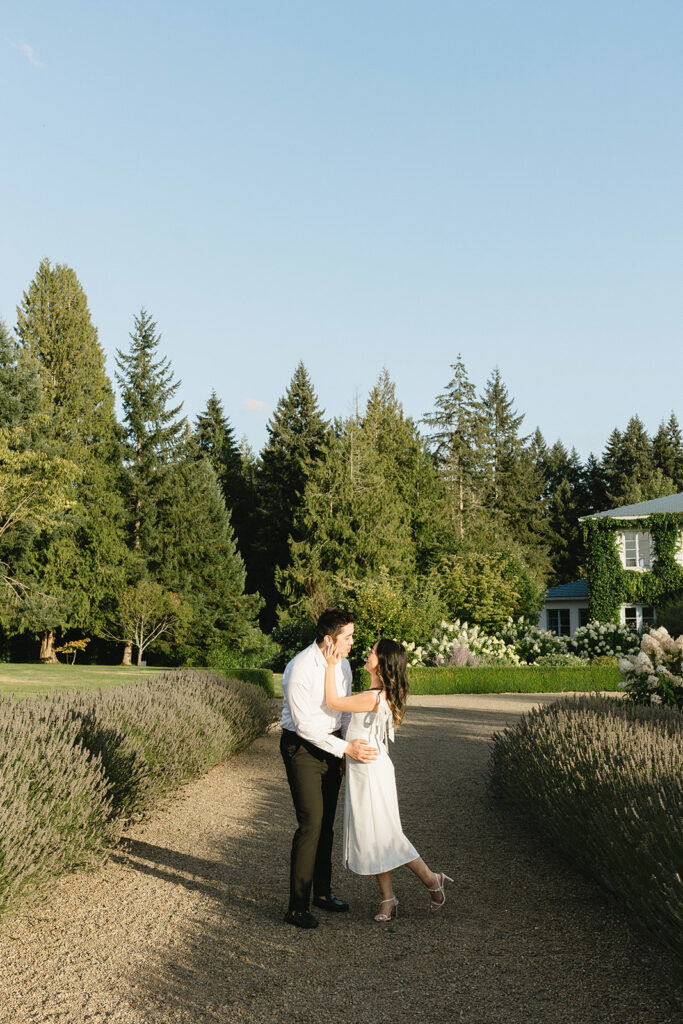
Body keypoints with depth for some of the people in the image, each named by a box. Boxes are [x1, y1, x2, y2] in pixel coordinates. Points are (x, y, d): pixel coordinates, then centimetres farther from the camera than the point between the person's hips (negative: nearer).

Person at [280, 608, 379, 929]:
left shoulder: (342, 664, 2)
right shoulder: (300, 670, -23)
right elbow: (305, 725, -22)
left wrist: (346, 753, 11)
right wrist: (346, 748, -23)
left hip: (331, 746, 7)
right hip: (302, 747, -7)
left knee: (326, 822, 14)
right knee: (311, 824, -11)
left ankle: (323, 891, 29)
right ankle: (297, 907, -2)